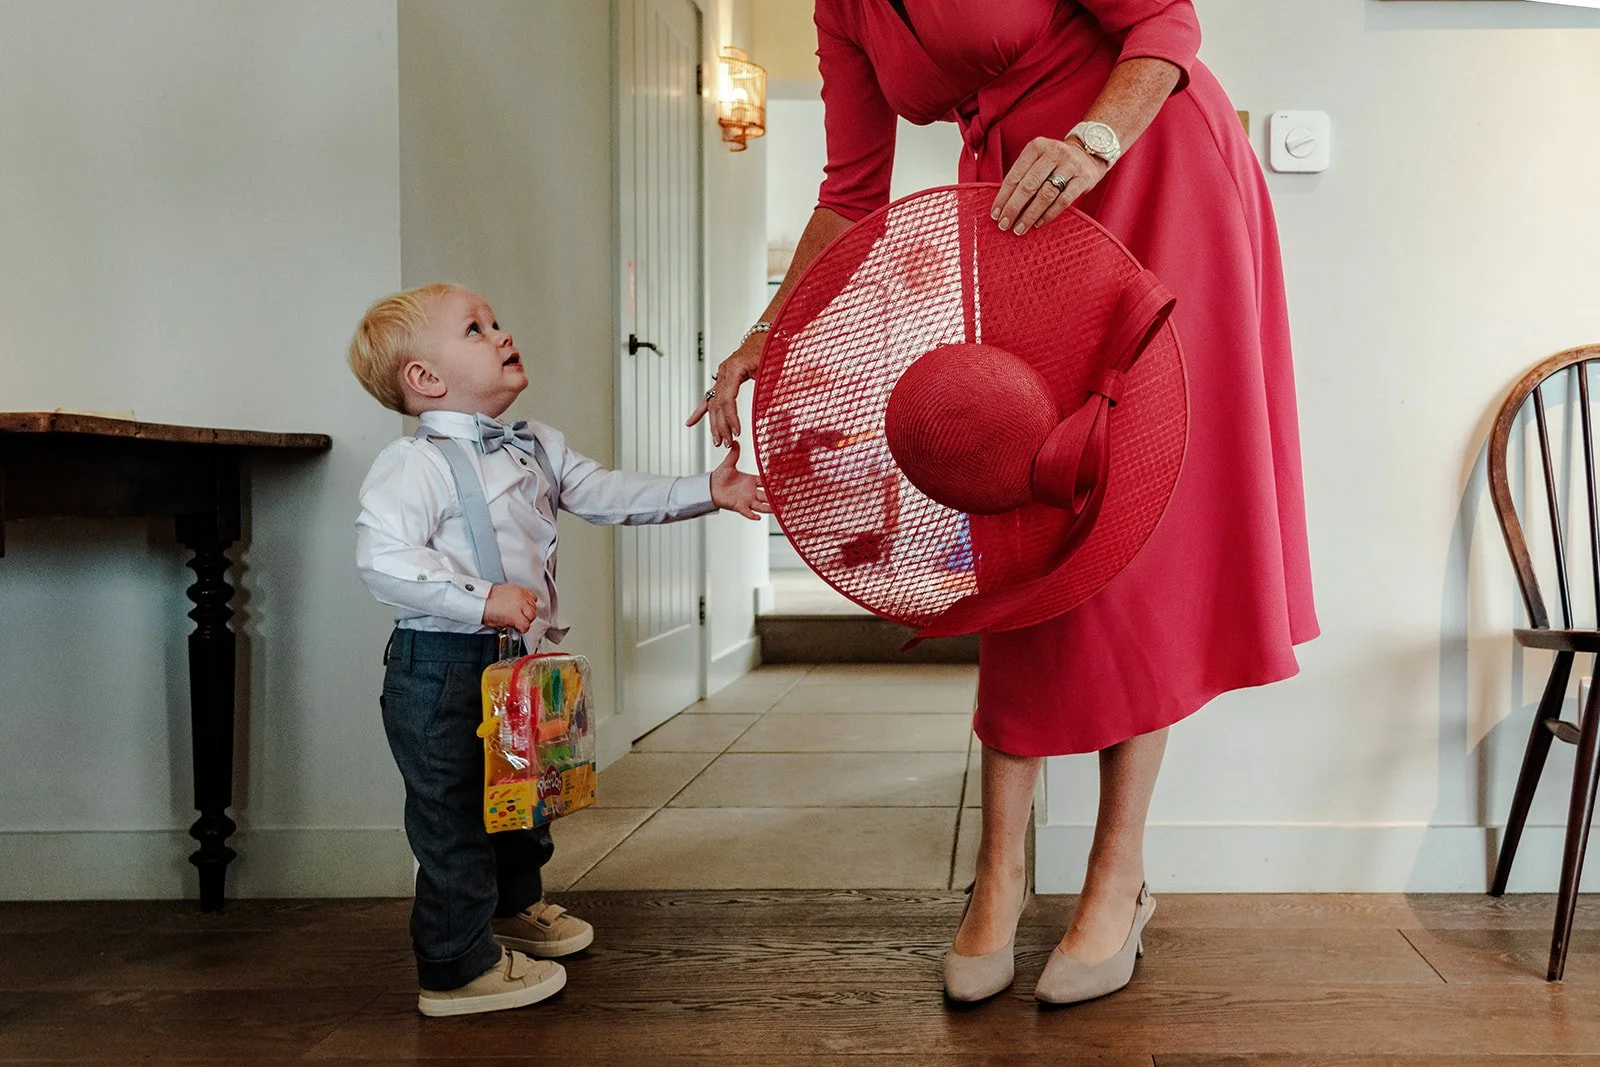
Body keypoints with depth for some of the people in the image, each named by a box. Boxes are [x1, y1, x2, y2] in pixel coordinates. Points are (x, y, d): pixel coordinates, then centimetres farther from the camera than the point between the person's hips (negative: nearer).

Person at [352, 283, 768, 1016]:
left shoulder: (535, 447, 10)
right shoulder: (417, 463, -17)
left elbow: (607, 494, 13)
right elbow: (381, 555, -27)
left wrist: (705, 491, 6)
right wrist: (483, 598, -33)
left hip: (514, 661, 9)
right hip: (441, 670, -9)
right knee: (453, 813, 1)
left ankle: (513, 906, 48)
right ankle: (457, 968, 15)